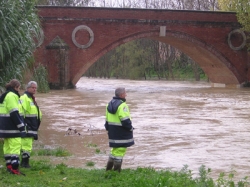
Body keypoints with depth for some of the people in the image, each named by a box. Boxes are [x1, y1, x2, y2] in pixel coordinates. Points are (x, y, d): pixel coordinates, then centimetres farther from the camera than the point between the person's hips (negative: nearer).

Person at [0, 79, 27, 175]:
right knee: (15, 145, -10)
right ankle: (14, 168, -14)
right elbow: (14, 113, -19)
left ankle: (9, 165, 20)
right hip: (12, 127, -10)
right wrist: (21, 126, -16)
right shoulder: (12, 96, -13)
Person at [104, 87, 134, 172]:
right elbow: (125, 120, -21)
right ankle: (116, 171, 4)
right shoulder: (122, 105, -19)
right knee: (120, 150, -1)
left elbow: (107, 120, 16)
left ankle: (108, 169, 23)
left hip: (113, 132, 9)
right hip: (121, 132, -9)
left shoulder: (110, 104, 10)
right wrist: (130, 128, -6)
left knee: (115, 149, 19)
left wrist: (108, 129, 24)